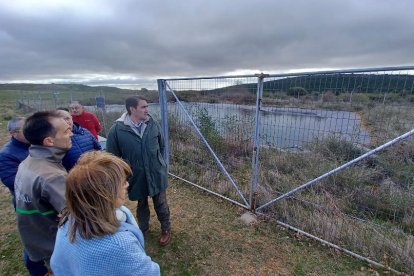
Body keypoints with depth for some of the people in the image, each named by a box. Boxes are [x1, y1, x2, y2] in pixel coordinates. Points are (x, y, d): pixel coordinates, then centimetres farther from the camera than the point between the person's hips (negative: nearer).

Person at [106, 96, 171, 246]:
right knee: (141, 205, 23)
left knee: (161, 204, 15)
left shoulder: (153, 124, -9)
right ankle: (143, 229, 50)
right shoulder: (117, 129, -17)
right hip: (136, 176, 0)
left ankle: (166, 229, 39)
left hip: (156, 174, 1)